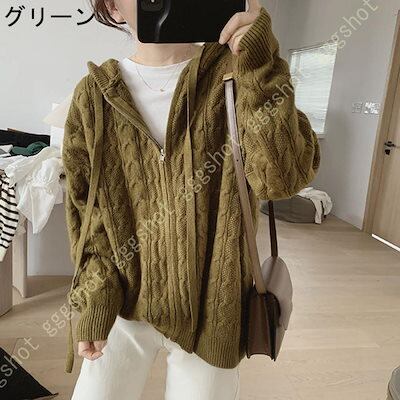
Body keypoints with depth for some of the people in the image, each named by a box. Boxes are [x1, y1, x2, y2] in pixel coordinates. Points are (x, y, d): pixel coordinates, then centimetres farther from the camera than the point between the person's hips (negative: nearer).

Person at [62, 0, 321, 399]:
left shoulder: (233, 72, -7)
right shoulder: (93, 94, -2)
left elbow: (282, 176, -20)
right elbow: (83, 205, 2)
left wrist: (260, 66, -27)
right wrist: (95, 294, -4)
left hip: (210, 306, -1)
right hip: (123, 302, 2)